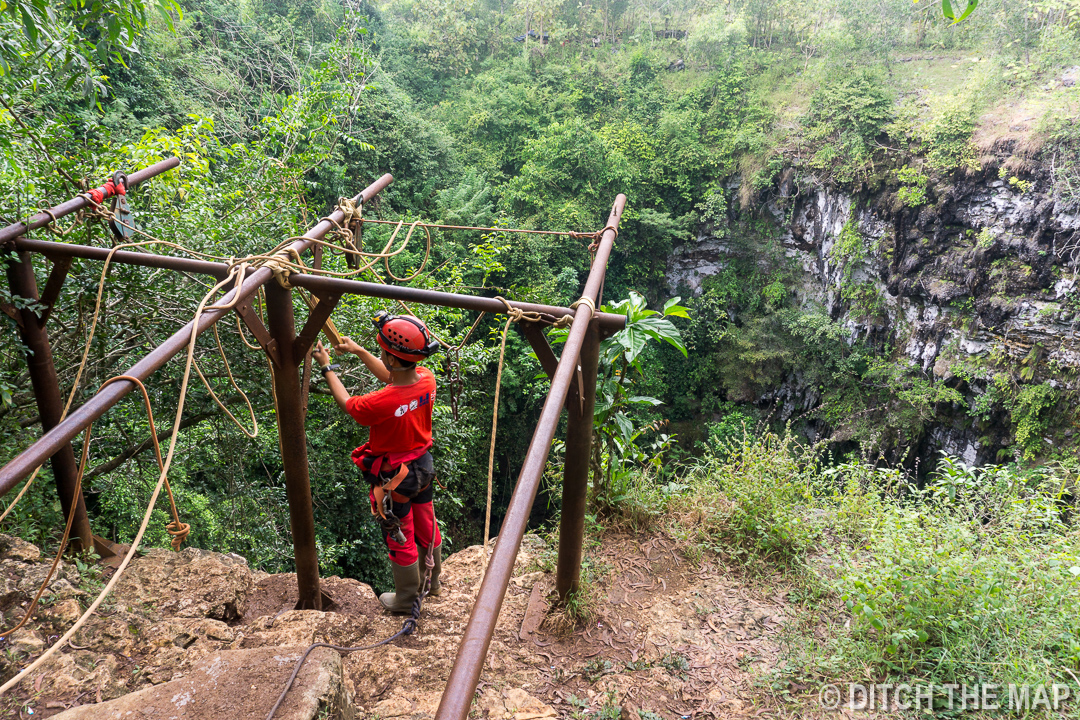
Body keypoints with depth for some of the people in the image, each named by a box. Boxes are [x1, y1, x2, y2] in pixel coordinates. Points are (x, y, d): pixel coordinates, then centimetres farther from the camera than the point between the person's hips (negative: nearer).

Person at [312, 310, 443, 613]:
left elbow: (347, 404, -13)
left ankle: (406, 600, 36)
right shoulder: (427, 379, -17)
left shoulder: (383, 403, -36)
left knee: (401, 540, 15)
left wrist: (327, 367, 0)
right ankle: (431, 582, 48)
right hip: (424, 466, 6)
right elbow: (392, 378, 7)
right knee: (427, 528, 26)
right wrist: (359, 351, 11)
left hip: (394, 478, -6)